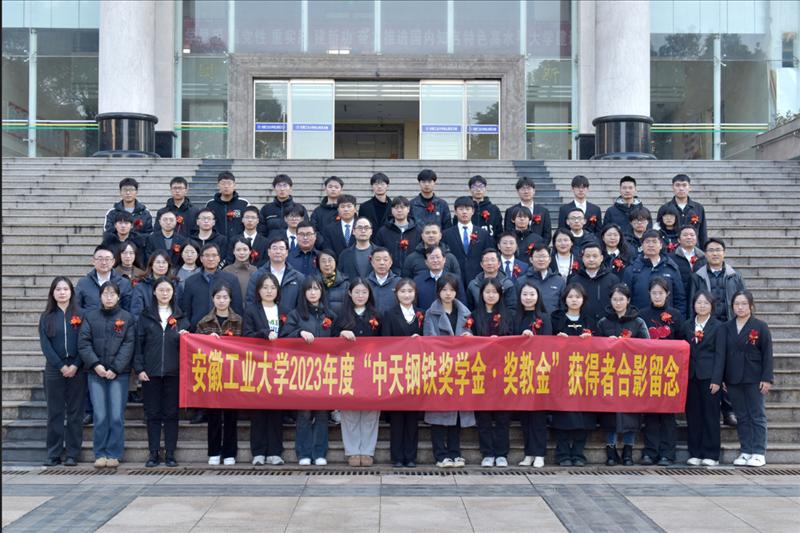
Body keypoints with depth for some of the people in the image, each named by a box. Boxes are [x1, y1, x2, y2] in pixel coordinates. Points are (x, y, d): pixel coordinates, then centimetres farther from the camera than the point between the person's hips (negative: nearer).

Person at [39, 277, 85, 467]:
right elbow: (45, 345, 0)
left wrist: (75, 366, -12)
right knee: (55, 412, 4)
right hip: (54, 369, 1)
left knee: (75, 413, 1)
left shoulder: (80, 315, 4)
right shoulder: (46, 317, 7)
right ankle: (54, 454, 9)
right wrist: (61, 366, -10)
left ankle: (73, 454, 6)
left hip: (76, 369, -1)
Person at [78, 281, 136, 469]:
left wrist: (115, 369, -11)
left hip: (119, 374, -1)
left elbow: (128, 346, -2)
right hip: (96, 373, 1)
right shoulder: (90, 317, 7)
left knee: (117, 416, -2)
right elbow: (83, 343, 2)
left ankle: (114, 454, 8)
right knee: (100, 416, 1)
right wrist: (95, 364, -11)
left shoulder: (127, 318, 4)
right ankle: (99, 454, 11)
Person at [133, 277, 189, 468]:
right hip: (150, 372, -1)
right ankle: (153, 454, 9)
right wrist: (139, 369, -5)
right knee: (153, 414, 3)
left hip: (173, 372, 1)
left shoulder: (180, 316, 10)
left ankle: (170, 454, 8)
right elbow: (138, 343, 3)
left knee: (171, 414, 3)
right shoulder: (146, 315, 7)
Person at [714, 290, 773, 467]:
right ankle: (745, 451, 14)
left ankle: (759, 453, 7)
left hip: (754, 379, -3)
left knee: (757, 416, 3)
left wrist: (767, 379, -10)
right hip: (733, 379, 3)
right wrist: (717, 379, -6)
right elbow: (720, 353, 1)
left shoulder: (760, 327, -1)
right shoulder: (726, 328, 5)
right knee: (741, 417, 8)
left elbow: (767, 355, -3)